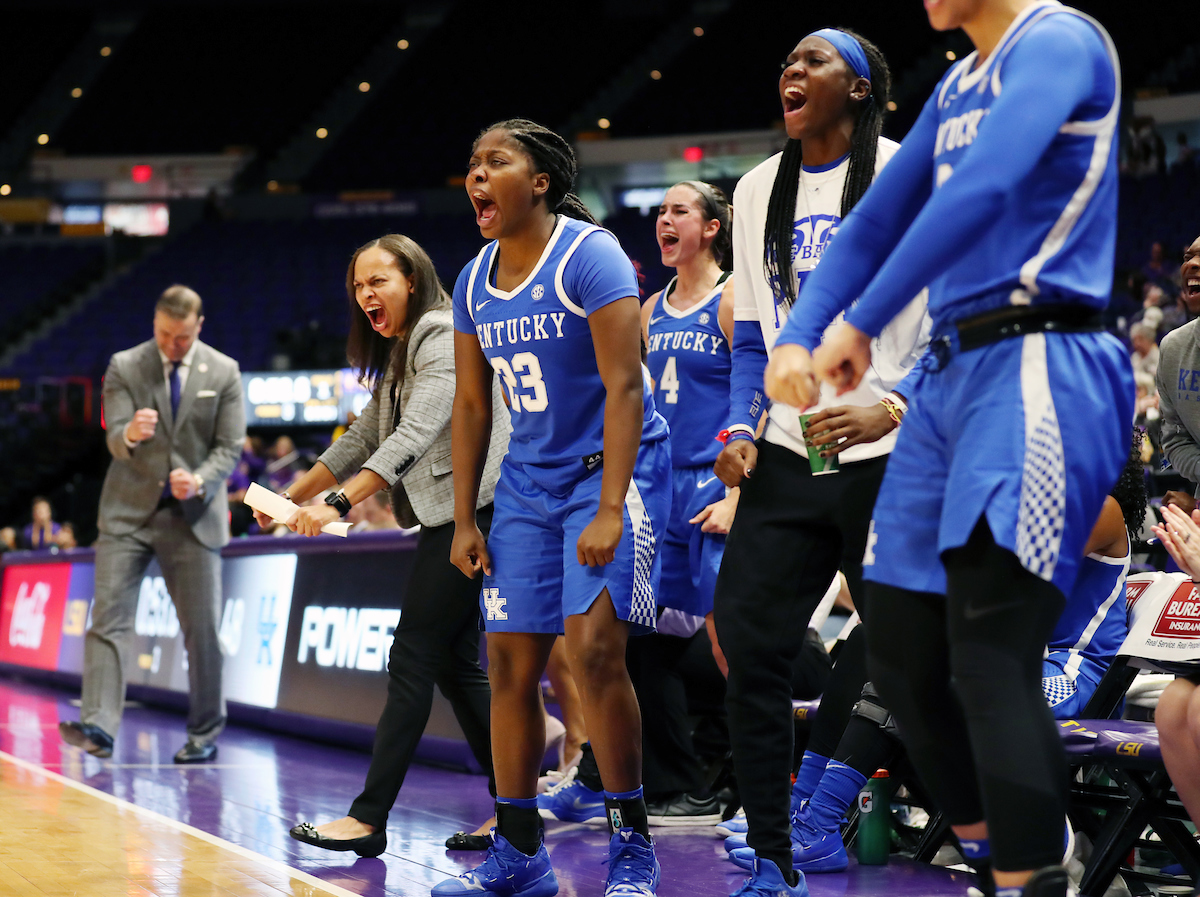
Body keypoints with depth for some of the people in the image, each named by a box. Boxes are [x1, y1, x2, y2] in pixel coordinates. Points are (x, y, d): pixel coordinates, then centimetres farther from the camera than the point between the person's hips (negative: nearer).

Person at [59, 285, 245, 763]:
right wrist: (130, 434, -32)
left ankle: (204, 733, 15)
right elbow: (114, 439, -7)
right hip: (130, 509, 0)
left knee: (202, 627, 2)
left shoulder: (224, 373, 2)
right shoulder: (124, 367, 1)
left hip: (194, 515, 0)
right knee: (108, 616, -12)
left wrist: (201, 481, -19)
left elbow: (229, 446, 1)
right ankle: (98, 726, -19)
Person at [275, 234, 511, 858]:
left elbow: (415, 437, -25)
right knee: (455, 663, 8)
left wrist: (338, 503, -32)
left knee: (413, 658, -10)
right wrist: (291, 497, 25)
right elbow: (363, 438, 26)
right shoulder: (400, 352, 19)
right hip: (450, 518, 10)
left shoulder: (443, 337, -12)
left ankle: (370, 819, -10)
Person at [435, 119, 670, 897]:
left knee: (594, 646, -20)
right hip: (529, 481, 7)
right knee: (510, 663, 3)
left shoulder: (588, 256, -15)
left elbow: (624, 386, -19)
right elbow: (472, 406, 13)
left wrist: (610, 510, -26)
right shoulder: (475, 283, 6)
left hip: (614, 466, -7)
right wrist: (464, 521, 9)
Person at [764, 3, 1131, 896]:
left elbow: (983, 189, -23)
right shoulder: (957, 87, 20)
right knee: (903, 661, 9)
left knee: (991, 658, -19)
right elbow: (876, 221, 23)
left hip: (1038, 371, -9)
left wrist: (861, 326, -19)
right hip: (953, 376, 9)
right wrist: (797, 338, 7)